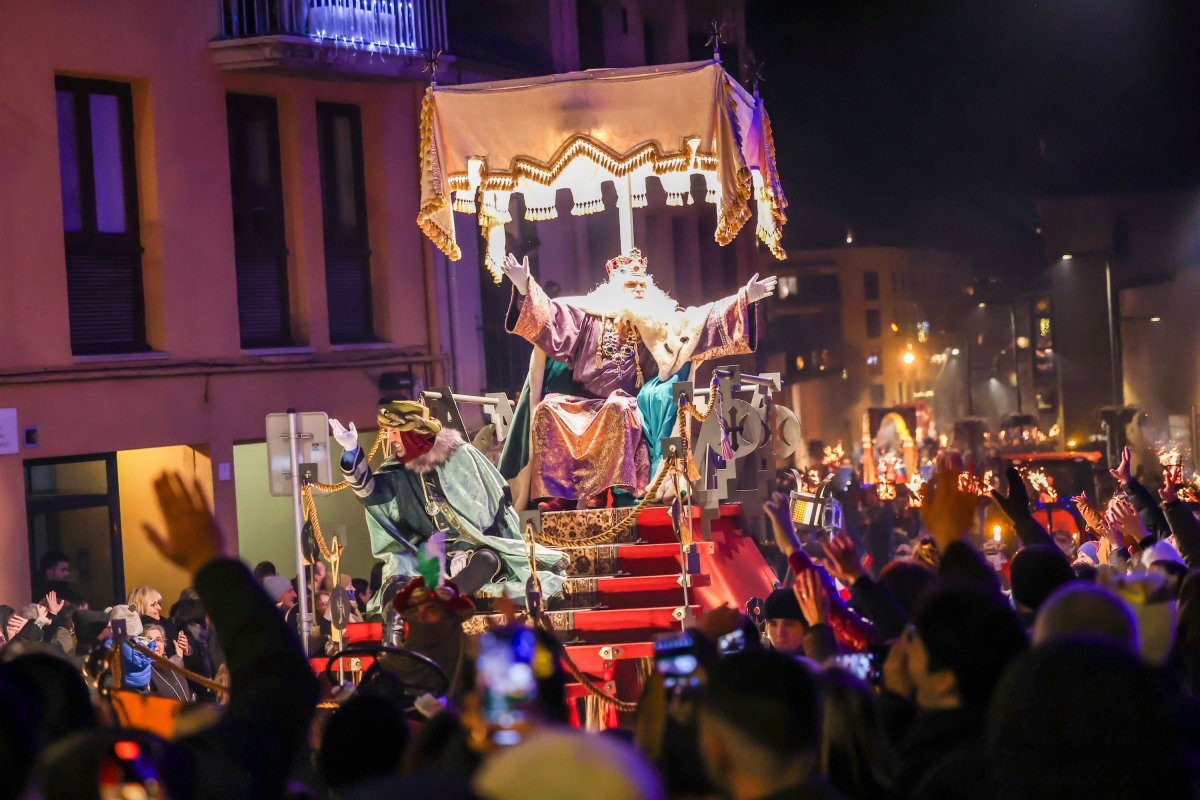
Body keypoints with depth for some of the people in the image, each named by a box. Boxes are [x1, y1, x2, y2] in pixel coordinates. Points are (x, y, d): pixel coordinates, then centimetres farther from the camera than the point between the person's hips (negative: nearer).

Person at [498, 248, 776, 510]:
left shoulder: (658, 322, 12)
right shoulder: (589, 315, 12)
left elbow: (703, 321, 5)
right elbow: (549, 315, 2)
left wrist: (744, 299, -4)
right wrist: (525, 286, -13)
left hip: (623, 405, -1)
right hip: (581, 402, 1)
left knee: (618, 410, -37)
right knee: (547, 411, -27)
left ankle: (599, 491, -37)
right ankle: (556, 489, -28)